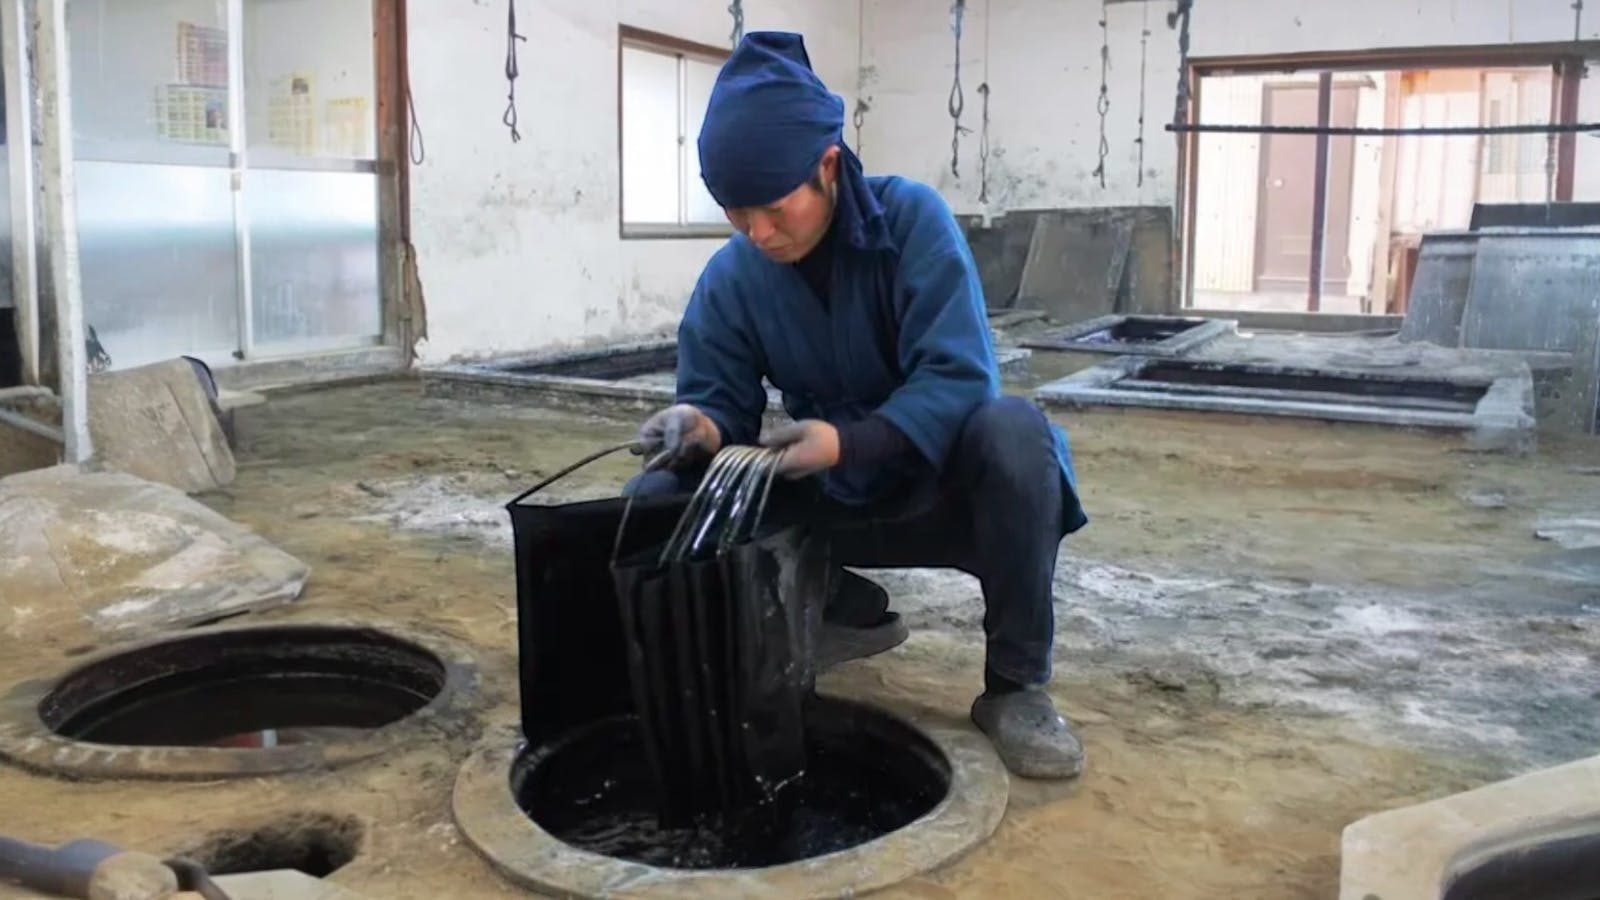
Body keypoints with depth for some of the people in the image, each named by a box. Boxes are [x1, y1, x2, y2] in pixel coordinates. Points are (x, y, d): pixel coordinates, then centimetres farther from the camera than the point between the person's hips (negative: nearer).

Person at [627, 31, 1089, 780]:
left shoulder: (911, 218, -18)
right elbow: (723, 402, -7)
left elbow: (961, 376, -26)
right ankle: (849, 613, 5)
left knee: (1014, 429, -37)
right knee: (655, 502, -14)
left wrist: (850, 441, -42)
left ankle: (1016, 685, -20)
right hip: (830, 500, 4)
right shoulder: (730, 279, -8)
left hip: (940, 486, -3)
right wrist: (700, 428, -33)